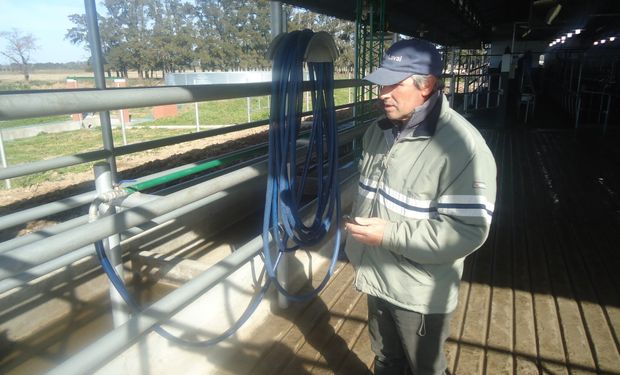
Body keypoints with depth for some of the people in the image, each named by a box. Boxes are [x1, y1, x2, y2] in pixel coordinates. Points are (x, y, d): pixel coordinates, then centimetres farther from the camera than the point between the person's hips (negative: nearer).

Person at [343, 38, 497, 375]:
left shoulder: (461, 145, -25)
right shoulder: (378, 131, 0)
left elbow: (468, 231, -27)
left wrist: (389, 235, -29)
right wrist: (358, 246, 13)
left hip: (420, 293, -6)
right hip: (377, 277, 7)